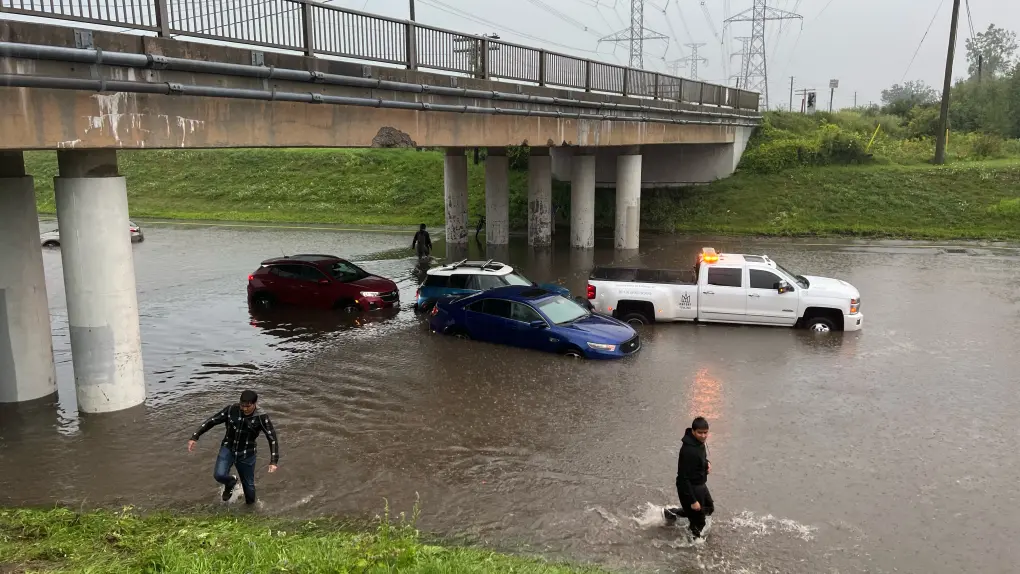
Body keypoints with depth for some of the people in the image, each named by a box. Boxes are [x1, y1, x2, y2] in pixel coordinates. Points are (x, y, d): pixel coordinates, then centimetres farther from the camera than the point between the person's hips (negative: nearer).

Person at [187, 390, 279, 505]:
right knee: (219, 475, -23)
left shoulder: (261, 418, -18)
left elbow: (272, 439, -18)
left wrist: (274, 461, -26)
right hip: (228, 449, 1)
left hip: (247, 454, -1)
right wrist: (194, 437, -7)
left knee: (249, 485, 10)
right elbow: (211, 421, -4)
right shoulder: (231, 410, -13)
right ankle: (231, 482, 14)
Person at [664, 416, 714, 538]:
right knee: (698, 523, 5)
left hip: (701, 485, 9)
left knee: (709, 509, 28)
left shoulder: (699, 442, -3)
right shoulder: (688, 450, -31)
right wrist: (693, 501, -26)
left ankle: (672, 513, 36)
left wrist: (707, 463, -4)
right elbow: (683, 478, -28)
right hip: (690, 488, -9)